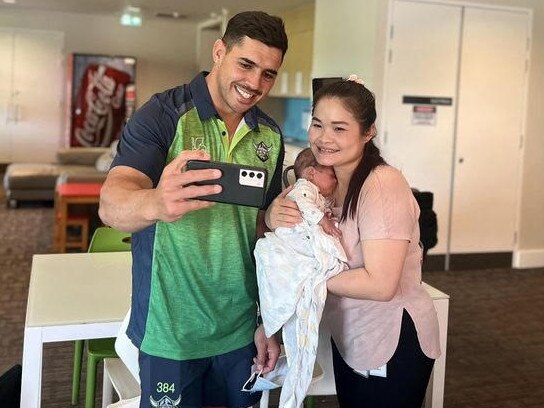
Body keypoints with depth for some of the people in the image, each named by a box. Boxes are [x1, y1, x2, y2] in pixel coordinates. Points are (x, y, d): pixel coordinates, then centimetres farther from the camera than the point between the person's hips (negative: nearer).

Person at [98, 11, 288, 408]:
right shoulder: (162, 115, -13)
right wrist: (157, 203, -47)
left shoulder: (270, 136, 2)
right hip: (172, 330, -4)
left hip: (241, 327, 5)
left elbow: (267, 227, 8)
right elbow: (112, 205, -25)